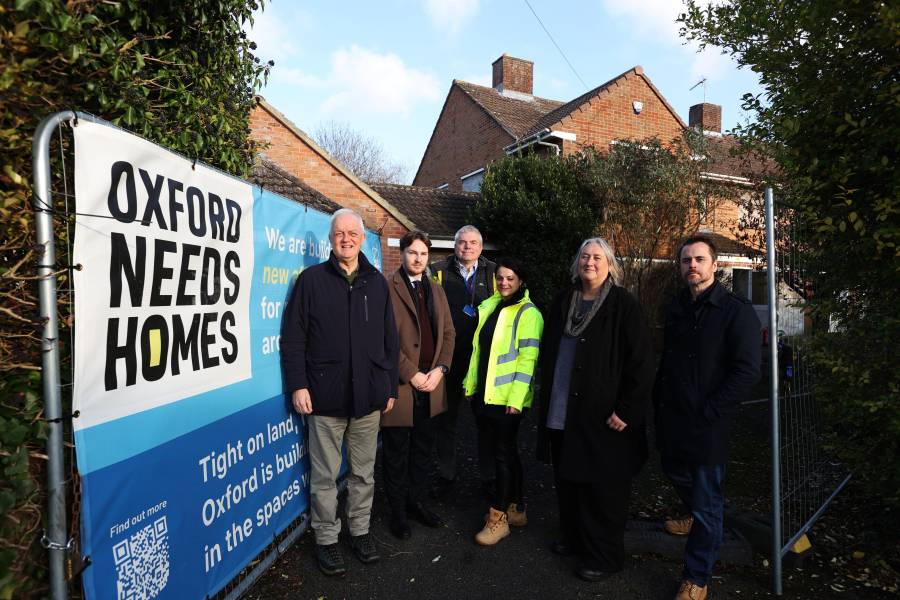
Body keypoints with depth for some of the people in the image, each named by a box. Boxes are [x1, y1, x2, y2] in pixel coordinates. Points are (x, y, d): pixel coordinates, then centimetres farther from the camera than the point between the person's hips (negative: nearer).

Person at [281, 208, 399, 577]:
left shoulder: (377, 283, 9)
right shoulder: (311, 279, -1)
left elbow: (390, 340, 12)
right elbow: (293, 338, -2)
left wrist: (391, 386, 9)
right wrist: (298, 385, -9)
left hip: (368, 396, 3)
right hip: (325, 396, -3)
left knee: (364, 472, 15)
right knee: (325, 476, 8)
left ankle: (360, 530, 32)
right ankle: (326, 539, 25)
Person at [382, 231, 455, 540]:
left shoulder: (436, 290, 14)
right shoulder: (388, 288, -8)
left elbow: (448, 332, 12)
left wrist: (440, 369, -2)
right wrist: (411, 374, -14)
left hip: (431, 384, 6)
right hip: (399, 385, -6)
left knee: (423, 447, 16)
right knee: (396, 451, 8)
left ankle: (417, 502, 32)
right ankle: (398, 510, 24)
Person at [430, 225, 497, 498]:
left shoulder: (493, 273, 5)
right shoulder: (438, 271, 3)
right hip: (448, 357, 0)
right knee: (445, 418, 10)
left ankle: (489, 476, 24)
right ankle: (446, 475, 26)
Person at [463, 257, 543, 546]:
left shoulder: (528, 313, -9)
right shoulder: (488, 307, 11)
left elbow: (528, 358, -14)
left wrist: (516, 398, -18)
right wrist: (471, 384, 11)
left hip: (507, 398, -6)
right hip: (483, 393, 7)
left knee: (503, 454, 2)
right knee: (505, 452, 16)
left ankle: (498, 518, 14)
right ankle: (515, 509, 31)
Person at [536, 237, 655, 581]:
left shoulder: (623, 305, -9)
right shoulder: (562, 302, 8)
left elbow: (641, 363, -12)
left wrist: (627, 411, -15)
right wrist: (547, 397, 14)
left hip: (602, 416, -5)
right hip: (561, 413, 6)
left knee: (602, 489, 6)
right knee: (567, 480, 16)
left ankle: (604, 556, 24)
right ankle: (573, 537, 37)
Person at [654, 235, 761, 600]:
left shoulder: (736, 311, -12)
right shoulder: (676, 307, 8)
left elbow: (747, 372, -17)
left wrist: (707, 412, -17)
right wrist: (659, 401, 9)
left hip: (708, 424, -6)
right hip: (672, 418, 6)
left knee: (706, 500, 5)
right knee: (675, 472, 24)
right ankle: (697, 516, 55)